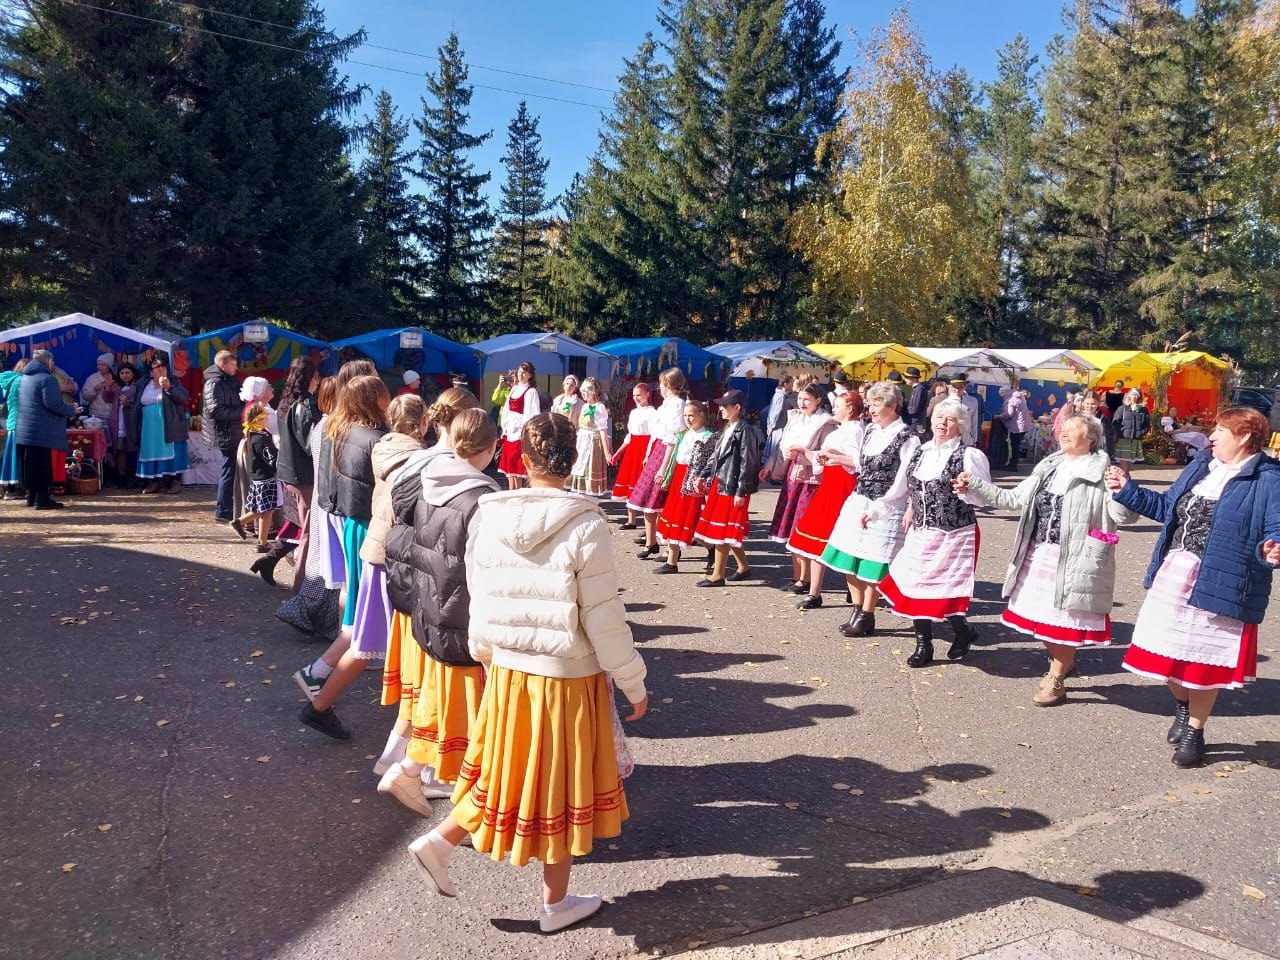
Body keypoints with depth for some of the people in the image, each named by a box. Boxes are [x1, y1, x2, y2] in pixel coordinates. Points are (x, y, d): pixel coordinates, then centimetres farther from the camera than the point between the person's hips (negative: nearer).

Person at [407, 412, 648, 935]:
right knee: (560, 787, 13)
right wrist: (633, 683, -4)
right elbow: (604, 618, -16)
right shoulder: (585, 526, -19)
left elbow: (479, 600, 5)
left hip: (506, 673, 4)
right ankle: (556, 904, 30)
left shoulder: (489, 518, -5)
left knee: (507, 771, 26)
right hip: (568, 679, -4)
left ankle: (440, 841, 21)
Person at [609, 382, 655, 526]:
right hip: (631, 449, 8)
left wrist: (648, 455, -24)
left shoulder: (651, 412, -9)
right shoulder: (633, 412, 14)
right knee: (629, 482, 9)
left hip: (644, 449, -8)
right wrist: (618, 452, 18)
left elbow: (654, 436, -15)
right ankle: (631, 521, 17)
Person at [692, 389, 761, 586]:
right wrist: (711, 484, 15)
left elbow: (747, 463, -15)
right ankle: (743, 567, 27)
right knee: (727, 532, 13)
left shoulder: (745, 431, -13)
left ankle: (717, 575, 3)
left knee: (721, 532, -5)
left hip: (732, 487, -9)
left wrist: (741, 492, -17)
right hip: (719, 483, 9)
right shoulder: (727, 429, 14)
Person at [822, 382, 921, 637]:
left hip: (883, 510, -7)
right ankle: (857, 611, 26)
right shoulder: (871, 431, 10)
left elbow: (901, 484, -13)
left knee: (870, 567, 0)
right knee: (848, 561, 10)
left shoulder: (908, 439, -12)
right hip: (857, 502, 7)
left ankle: (866, 617, 16)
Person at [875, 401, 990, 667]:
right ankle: (923, 645, 21)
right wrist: (873, 510, 10)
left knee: (945, 592, -2)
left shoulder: (970, 456, -7)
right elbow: (901, 492, 16)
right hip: (920, 535, 5)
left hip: (954, 537, -5)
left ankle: (963, 630, 29)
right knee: (915, 587, 6)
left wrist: (967, 490, -28)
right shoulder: (919, 452, 10)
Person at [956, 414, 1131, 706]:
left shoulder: (1100, 472, -8)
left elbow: (1124, 516, -15)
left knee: (1063, 618, 5)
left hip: (1072, 559, -7)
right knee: (1038, 615, 17)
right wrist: (975, 485, 7)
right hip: (1037, 554, 7)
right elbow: (1014, 498, 14)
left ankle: (1056, 681, 24)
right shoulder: (1048, 468, 11)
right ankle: (1063, 661, 42)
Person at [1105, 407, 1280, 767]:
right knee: (1167, 652, 13)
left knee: (1204, 661, 9)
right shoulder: (1201, 465, 10)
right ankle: (1182, 704, 42)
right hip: (1173, 577, 6)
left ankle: (1194, 731, 29)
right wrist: (1127, 491, 16)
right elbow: (1167, 508, 19)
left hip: (1220, 586, -6)